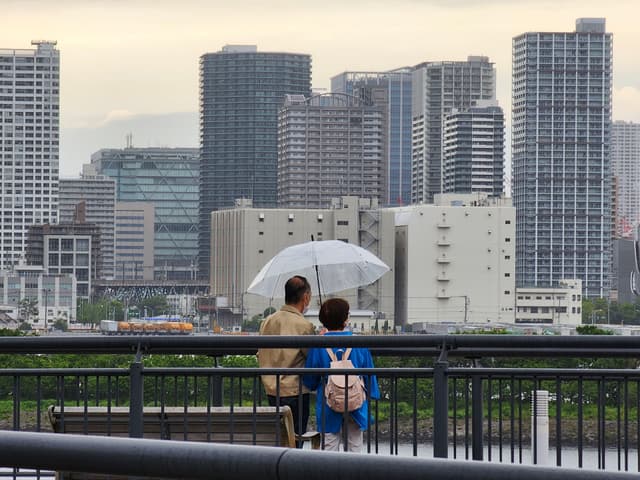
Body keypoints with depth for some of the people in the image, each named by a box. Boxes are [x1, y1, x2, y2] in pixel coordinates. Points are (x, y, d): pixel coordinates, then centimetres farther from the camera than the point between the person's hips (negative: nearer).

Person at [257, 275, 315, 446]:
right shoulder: (304, 325, -14)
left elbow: (260, 355, 14)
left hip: (271, 391, 6)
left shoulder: (267, 321, 7)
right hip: (295, 392, -6)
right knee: (294, 443, -2)